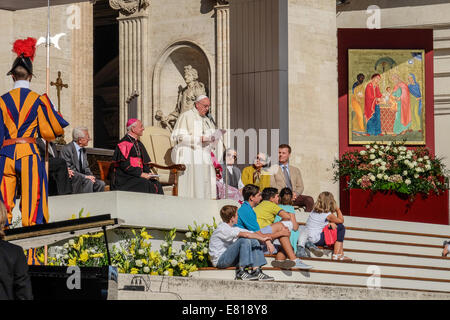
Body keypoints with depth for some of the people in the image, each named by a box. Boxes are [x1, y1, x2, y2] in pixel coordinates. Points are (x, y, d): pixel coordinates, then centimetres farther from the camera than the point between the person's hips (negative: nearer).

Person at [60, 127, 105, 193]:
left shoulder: (83, 150, 15)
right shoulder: (67, 149, -12)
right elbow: (69, 170, -17)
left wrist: (90, 176, -7)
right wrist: (85, 176, -23)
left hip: (82, 178, 8)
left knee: (100, 183, -14)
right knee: (88, 182, -31)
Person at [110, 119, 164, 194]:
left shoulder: (139, 144, 19)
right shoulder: (124, 143, -7)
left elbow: (145, 163, 22)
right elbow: (124, 165, -16)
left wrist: (148, 173, 1)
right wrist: (141, 174, -18)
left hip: (138, 176, 7)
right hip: (124, 179, -7)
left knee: (156, 184, -17)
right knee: (146, 185, -30)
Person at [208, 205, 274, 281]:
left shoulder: (233, 229, 13)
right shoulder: (222, 229, -18)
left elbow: (252, 233, 9)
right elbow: (245, 235, -26)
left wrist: (264, 238, -5)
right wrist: (261, 238, -19)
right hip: (219, 260, -9)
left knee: (254, 241, -1)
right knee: (244, 240, -25)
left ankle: (256, 271, -11)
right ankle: (241, 272, -24)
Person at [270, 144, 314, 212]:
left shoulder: (296, 170, 24)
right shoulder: (273, 169, 12)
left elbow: (300, 187, 18)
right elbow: (272, 187, 2)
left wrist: (295, 193, -6)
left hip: (294, 196, 4)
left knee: (310, 199, -26)